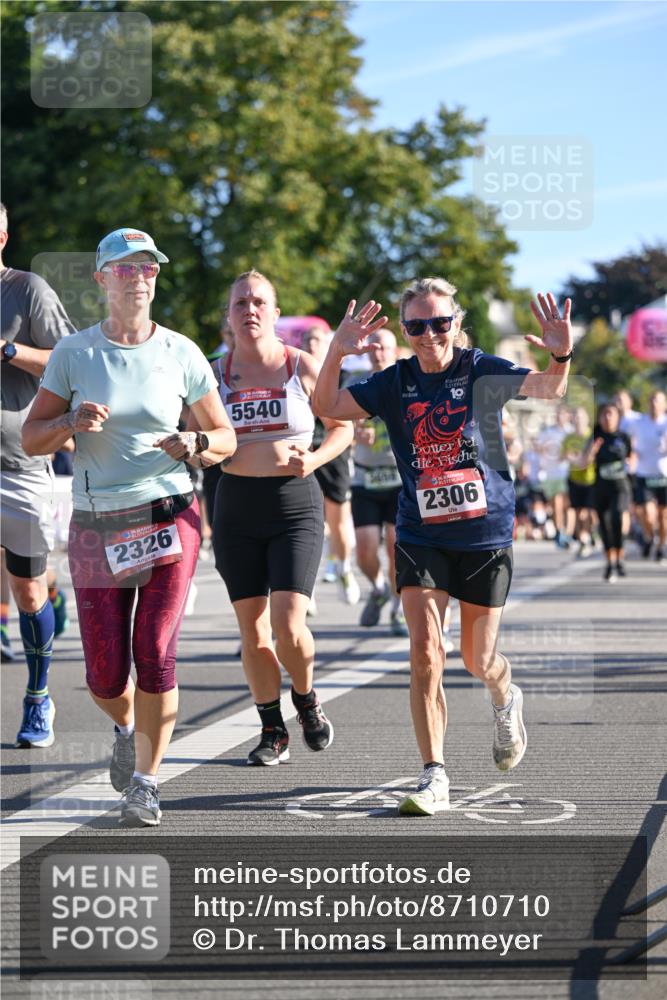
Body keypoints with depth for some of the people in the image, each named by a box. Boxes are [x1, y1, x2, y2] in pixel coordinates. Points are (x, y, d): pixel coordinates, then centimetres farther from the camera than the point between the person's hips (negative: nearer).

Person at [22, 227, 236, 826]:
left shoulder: (181, 354, 2)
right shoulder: (74, 354, 1)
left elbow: (226, 436, 9)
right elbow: (32, 439, 2)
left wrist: (197, 445, -13)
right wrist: (72, 423, -18)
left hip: (168, 518, -1)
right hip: (96, 527, 1)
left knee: (155, 655, -11)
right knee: (105, 677, 2)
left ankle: (145, 782, 6)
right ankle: (128, 728, 37)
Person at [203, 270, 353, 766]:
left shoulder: (302, 366, -1)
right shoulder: (216, 373, 4)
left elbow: (343, 427, 8)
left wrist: (314, 459, -9)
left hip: (295, 504, -2)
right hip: (237, 506, 3)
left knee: (288, 624, -14)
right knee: (252, 627, 2)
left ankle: (307, 699, 15)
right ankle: (273, 730, 16)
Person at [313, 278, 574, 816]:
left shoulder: (482, 372, -6)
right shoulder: (396, 382, 0)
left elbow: (548, 389, -12)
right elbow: (328, 407, -6)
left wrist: (562, 357, -35)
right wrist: (337, 354, -23)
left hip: (486, 534, -1)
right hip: (421, 537, 1)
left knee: (478, 659, 9)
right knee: (425, 654, -11)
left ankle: (506, 697, 45)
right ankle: (435, 777, -6)